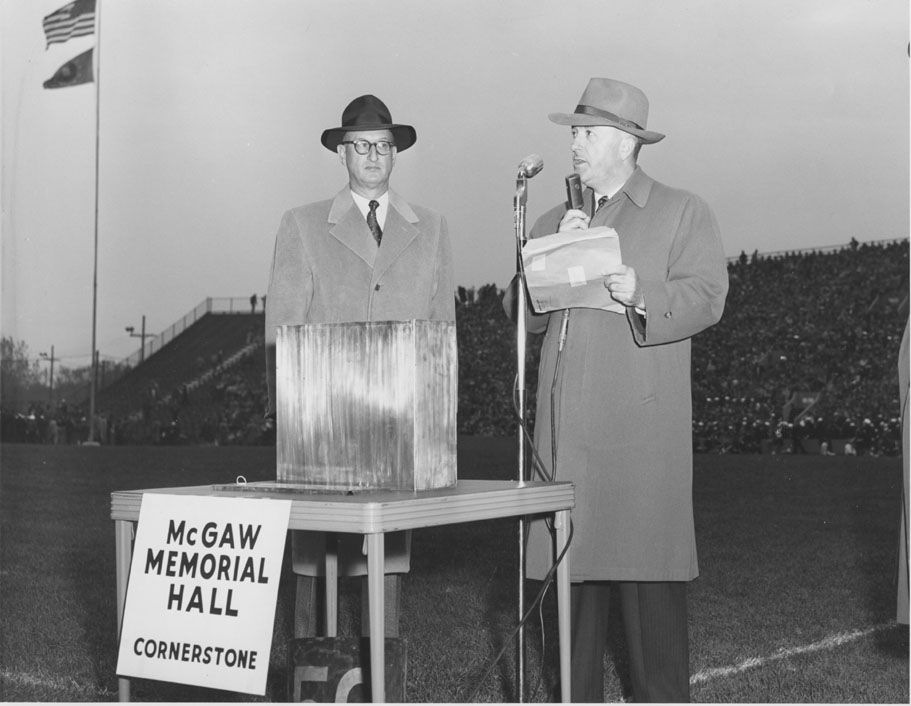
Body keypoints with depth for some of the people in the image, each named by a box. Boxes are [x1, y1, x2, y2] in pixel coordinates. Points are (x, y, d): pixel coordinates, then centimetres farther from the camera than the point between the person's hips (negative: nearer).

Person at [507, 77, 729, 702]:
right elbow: (523, 314, 14)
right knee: (571, 569, 5)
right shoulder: (554, 222, 23)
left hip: (641, 430, -5)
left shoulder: (682, 212, 8)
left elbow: (706, 297, -6)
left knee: (648, 572, -6)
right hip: (566, 429, 5)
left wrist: (642, 295, -24)